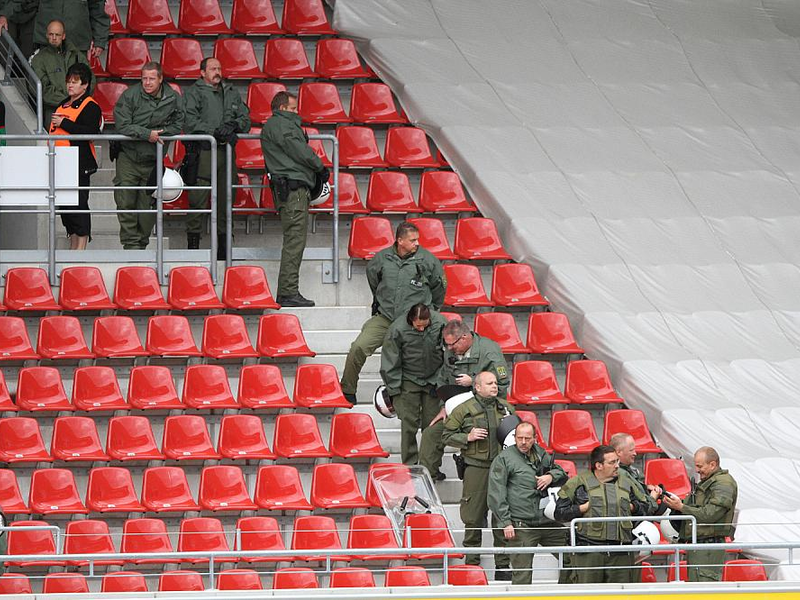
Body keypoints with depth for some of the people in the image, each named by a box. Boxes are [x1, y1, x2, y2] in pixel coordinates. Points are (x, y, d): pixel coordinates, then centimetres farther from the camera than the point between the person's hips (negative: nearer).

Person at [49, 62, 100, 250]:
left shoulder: (90, 107, -8)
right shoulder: (63, 105, 19)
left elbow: (91, 132, -22)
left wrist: (63, 123, -19)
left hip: (79, 165, -9)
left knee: (79, 204, -9)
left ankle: (81, 247, -8)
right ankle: (73, 246, 17)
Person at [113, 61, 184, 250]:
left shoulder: (173, 99, -2)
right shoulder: (130, 96, -9)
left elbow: (177, 126, 4)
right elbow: (122, 126, -14)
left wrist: (159, 133, -12)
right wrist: (147, 134, -21)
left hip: (153, 161, 1)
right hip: (128, 158, -1)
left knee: (147, 204, 5)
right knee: (125, 201, -7)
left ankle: (142, 243, 16)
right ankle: (130, 242, -2)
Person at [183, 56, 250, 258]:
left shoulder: (232, 94, 20)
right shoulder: (193, 93, 3)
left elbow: (246, 118, 16)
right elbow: (190, 122, -9)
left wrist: (234, 125, -7)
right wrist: (214, 131, -18)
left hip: (227, 151, 5)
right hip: (203, 152, -5)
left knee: (225, 199, 7)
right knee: (198, 199, -9)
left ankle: (223, 246, 13)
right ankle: (193, 241, -5)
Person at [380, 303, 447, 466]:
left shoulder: (440, 324, -15)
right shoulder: (398, 329, -19)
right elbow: (390, 363, -8)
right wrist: (393, 391, -8)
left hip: (433, 379, 2)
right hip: (408, 380, -2)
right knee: (409, 424, -5)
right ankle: (409, 466, 3)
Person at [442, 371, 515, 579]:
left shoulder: (506, 408, 12)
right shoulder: (464, 410, 1)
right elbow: (447, 436, 4)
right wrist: (468, 437, -10)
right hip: (476, 468, -3)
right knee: (473, 518, 1)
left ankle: (503, 566, 8)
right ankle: (472, 564, 11)